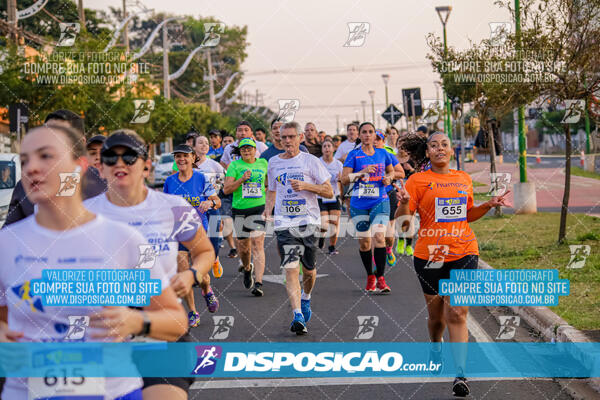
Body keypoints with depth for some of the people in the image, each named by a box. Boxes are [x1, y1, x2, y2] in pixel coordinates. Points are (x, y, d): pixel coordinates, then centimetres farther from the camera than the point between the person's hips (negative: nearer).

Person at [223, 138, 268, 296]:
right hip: (239, 209, 0)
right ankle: (247, 268, 41)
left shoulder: (263, 163, 8)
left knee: (257, 245, -12)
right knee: (243, 246, 8)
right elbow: (226, 189, -7)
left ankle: (258, 284, -17)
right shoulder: (234, 165, 0)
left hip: (259, 208, 0)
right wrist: (242, 179, -19)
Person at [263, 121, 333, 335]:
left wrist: (306, 185, -15)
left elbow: (329, 192, 0)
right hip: (284, 223, 1)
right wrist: (267, 211, 6)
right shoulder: (274, 163, 11)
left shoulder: (310, 161, 1)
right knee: (291, 269, -14)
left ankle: (305, 298, 40)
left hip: (309, 222, -1)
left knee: (309, 270, 9)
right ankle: (298, 316, -18)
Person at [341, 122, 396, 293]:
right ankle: (370, 276, 21)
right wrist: (362, 172, -19)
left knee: (379, 236, -16)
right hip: (359, 204, 0)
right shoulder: (354, 155, 0)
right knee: (364, 242, 3)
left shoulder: (382, 153, 7)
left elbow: (391, 171, 24)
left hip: (380, 201, 0)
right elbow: (344, 179, -6)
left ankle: (380, 278, -11)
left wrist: (388, 178, 1)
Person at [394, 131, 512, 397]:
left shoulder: (464, 179, 11)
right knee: (436, 314, 11)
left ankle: (460, 374, -11)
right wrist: (404, 203, -27)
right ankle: (436, 347, 44)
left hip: (463, 253, 1)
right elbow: (402, 218, -6)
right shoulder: (419, 180, -1)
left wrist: (489, 205, 8)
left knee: (457, 314, -9)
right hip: (429, 254, -1)